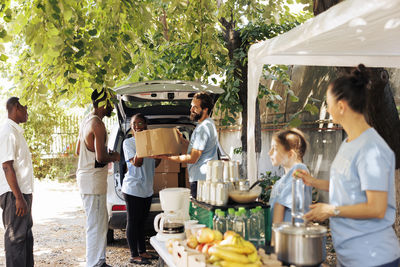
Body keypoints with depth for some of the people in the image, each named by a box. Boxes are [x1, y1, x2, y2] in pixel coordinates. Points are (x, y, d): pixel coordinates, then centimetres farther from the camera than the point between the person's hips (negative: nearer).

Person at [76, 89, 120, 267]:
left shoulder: (86, 121, 14)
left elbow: (78, 150, 22)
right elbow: (100, 157, -23)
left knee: (101, 223, 18)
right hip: (93, 180, -11)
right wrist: (114, 157, -3)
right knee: (96, 226, -5)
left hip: (87, 178, 11)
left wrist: (107, 154, 17)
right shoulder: (98, 124, -17)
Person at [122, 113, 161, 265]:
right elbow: (136, 163, -20)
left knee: (141, 221, 15)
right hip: (133, 188, -7)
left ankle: (142, 252, 23)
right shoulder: (128, 142, -8)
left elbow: (155, 164, 16)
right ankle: (134, 255, 6)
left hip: (147, 189, 7)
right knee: (133, 222, -1)